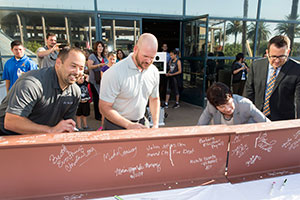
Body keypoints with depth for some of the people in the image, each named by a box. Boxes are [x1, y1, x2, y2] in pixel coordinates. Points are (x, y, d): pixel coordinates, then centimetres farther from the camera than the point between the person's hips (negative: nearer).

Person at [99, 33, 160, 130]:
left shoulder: (154, 72, -4)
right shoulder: (115, 73, -22)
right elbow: (104, 107, -20)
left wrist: (155, 124, -2)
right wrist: (129, 125, -25)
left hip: (140, 124, 5)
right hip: (116, 126, -4)